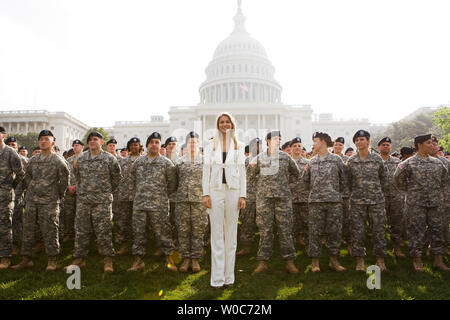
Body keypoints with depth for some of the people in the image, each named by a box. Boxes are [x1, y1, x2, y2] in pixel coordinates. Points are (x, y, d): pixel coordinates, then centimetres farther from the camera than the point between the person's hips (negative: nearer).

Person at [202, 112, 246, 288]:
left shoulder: (239, 146, 11)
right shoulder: (211, 146, 10)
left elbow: (242, 172, 7)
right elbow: (206, 170, 6)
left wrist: (242, 195, -2)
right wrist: (206, 194, -4)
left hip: (233, 190, 1)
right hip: (215, 190, 0)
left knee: (231, 234, 4)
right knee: (216, 235, 0)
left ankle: (229, 276, 14)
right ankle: (217, 278, 7)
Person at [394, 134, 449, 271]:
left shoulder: (437, 162, 9)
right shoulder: (409, 163, -7)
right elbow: (398, 178, -2)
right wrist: (409, 191, 2)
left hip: (435, 203, 5)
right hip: (416, 204, -5)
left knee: (438, 230, 7)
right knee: (417, 232, 1)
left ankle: (438, 260, 19)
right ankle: (417, 260, 14)